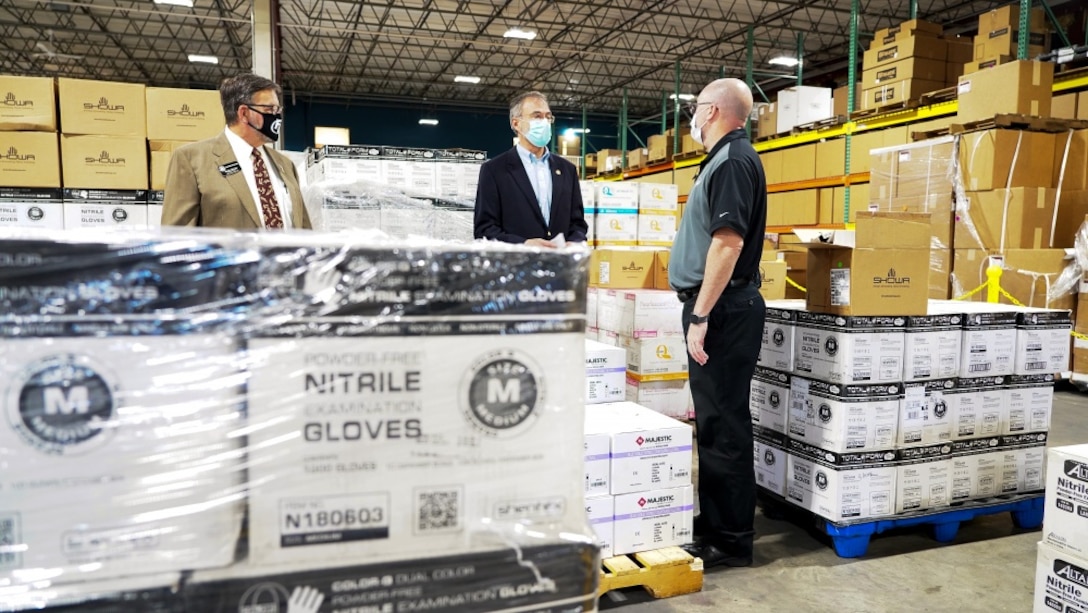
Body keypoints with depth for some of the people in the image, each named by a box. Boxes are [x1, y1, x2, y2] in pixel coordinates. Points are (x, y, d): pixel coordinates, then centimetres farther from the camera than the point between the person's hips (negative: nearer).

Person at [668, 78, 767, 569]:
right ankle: (715, 523, 28)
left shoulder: (732, 160, -13)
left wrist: (701, 315, -24)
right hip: (718, 307, 11)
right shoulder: (725, 158, 18)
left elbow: (728, 240, -23)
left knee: (722, 425, -4)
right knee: (714, 421, 16)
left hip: (722, 309, -11)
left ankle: (731, 540, 7)